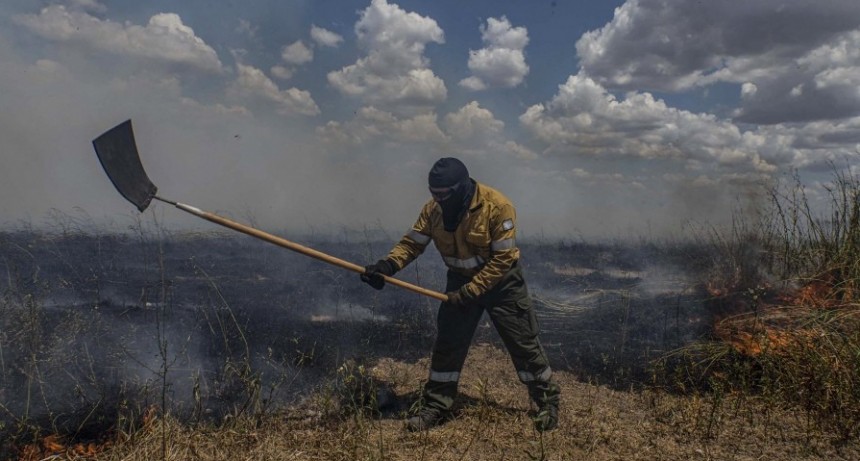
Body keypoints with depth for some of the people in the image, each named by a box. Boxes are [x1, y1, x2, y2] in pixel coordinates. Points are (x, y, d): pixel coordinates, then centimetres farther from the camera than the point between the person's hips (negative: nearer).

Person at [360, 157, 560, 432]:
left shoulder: (497, 207, -26)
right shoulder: (433, 209, -11)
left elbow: (503, 258, -25)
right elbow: (412, 242, -9)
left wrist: (472, 290, -27)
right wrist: (388, 265, -28)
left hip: (501, 282, -4)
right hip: (461, 281, 4)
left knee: (523, 343, 4)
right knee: (447, 345, 4)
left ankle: (548, 402, 23)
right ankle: (435, 407, 18)